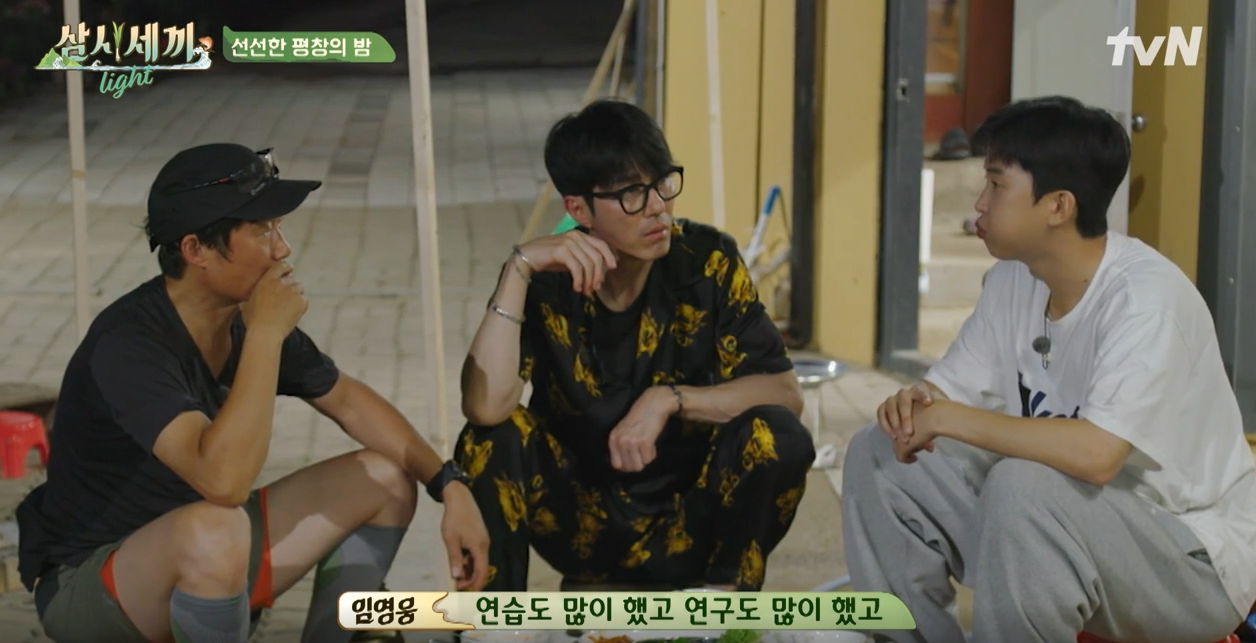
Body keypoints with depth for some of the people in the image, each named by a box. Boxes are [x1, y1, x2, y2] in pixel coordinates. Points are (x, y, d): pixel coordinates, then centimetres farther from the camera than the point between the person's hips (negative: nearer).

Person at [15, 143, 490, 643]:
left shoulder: (250, 319, -5)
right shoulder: (128, 343, -28)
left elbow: (349, 401, 11)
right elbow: (224, 480, -41)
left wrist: (451, 488, 1)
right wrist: (266, 335, -34)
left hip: (202, 563, 8)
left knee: (384, 481, 4)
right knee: (218, 532, -39)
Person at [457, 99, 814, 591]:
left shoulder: (707, 262, -11)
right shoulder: (547, 279, -13)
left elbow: (785, 393, -15)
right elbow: (484, 407, -28)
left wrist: (669, 399, -27)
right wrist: (518, 269, -32)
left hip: (690, 522, 0)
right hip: (581, 527, 0)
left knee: (775, 436, -26)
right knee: (492, 437, -25)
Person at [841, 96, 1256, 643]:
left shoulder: (1145, 297, -25)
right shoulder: (1013, 280, 0)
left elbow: (1095, 454, -37)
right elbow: (949, 394, 7)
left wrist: (951, 419, -27)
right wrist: (912, 407, -17)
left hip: (1193, 562, -8)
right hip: (1065, 523, 8)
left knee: (1023, 485, -35)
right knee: (878, 456, 0)